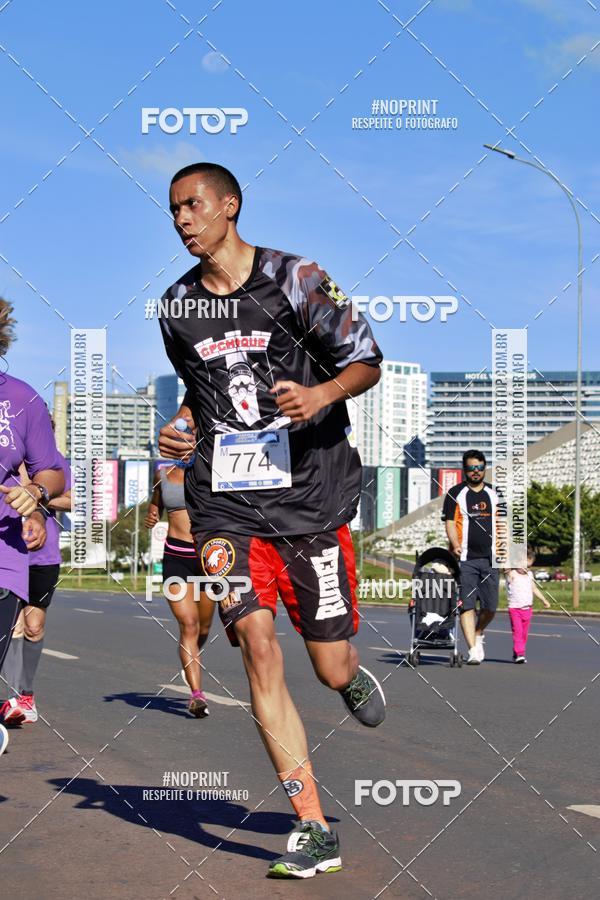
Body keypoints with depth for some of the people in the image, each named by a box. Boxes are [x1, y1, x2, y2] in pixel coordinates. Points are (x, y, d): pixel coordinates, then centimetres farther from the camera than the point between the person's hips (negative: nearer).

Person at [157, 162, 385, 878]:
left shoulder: (295, 279, -2)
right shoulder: (176, 307, 11)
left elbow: (367, 361, 1)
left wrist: (324, 394, -19)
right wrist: (183, 428, 8)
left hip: (311, 499, -2)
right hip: (226, 505, 3)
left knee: (332, 671, 1)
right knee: (256, 641, -16)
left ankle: (354, 678, 43)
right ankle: (313, 831, -9)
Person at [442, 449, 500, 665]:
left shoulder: (494, 494, 15)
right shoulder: (455, 494, 3)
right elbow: (450, 523, -2)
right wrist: (455, 545, -19)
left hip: (490, 558, 3)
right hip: (465, 559, -3)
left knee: (490, 606, 3)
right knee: (467, 605, -8)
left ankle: (478, 634, 31)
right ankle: (473, 650, -8)